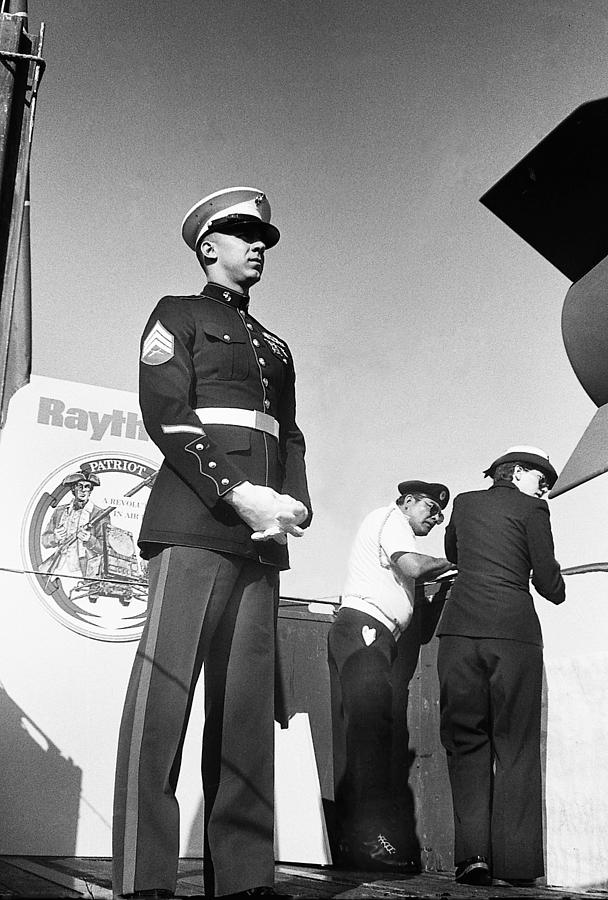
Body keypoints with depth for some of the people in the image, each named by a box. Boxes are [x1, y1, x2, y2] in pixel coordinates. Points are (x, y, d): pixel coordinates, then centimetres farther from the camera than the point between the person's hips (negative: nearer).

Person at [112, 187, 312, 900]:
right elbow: (165, 415, -4)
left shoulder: (275, 347, 29)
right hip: (194, 523, -6)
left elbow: (290, 436, 21)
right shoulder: (176, 315, 11)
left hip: (262, 537, 6)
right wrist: (241, 495, -14)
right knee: (163, 691, -11)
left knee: (248, 702, 1)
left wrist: (294, 505, 0)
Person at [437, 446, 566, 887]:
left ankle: (473, 854, -2)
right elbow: (550, 586, 5)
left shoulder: (464, 503, 18)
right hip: (514, 630, -2)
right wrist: (556, 581, 26)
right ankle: (516, 861, 3)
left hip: (461, 628, 3)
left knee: (466, 739, 7)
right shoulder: (531, 510, 6)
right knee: (516, 744, 6)